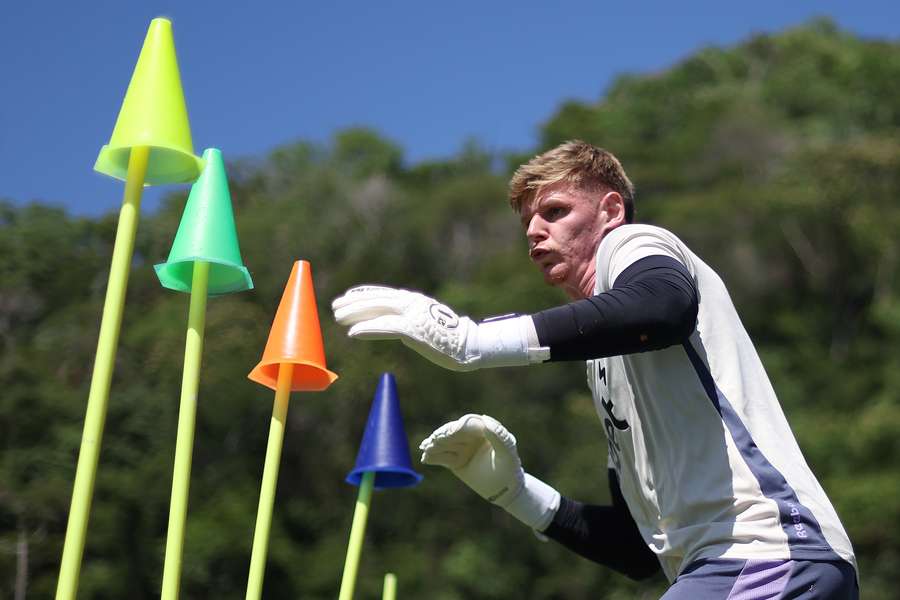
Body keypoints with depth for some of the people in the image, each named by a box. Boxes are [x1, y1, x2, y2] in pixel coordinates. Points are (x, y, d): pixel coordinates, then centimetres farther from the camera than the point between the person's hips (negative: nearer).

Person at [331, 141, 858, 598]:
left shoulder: (632, 244, 7)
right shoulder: (609, 369, 30)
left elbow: (663, 308, -22)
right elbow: (642, 548, 26)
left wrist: (474, 339, -26)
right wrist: (515, 490, 16)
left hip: (765, 552, -10)